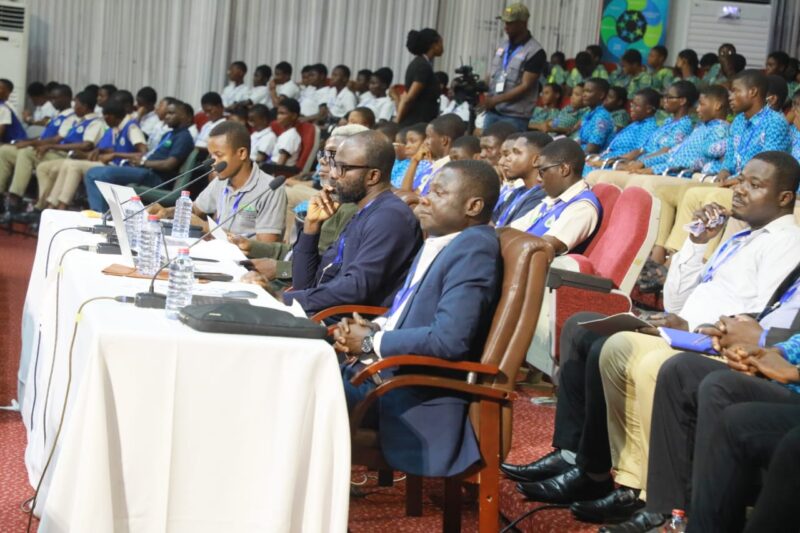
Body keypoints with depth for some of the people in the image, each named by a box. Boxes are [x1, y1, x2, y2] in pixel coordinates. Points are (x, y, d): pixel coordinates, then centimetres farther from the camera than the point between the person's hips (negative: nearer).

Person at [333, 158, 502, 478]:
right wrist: (369, 328, 1)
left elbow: (450, 339, -26)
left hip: (418, 396, -9)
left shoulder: (474, 250, -16)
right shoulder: (438, 243, 12)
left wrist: (371, 342, -14)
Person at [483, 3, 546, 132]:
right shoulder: (503, 44, 12)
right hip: (492, 111, 7)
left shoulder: (535, 52, -9)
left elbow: (525, 86, -14)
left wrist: (496, 100, -16)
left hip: (515, 116, -6)